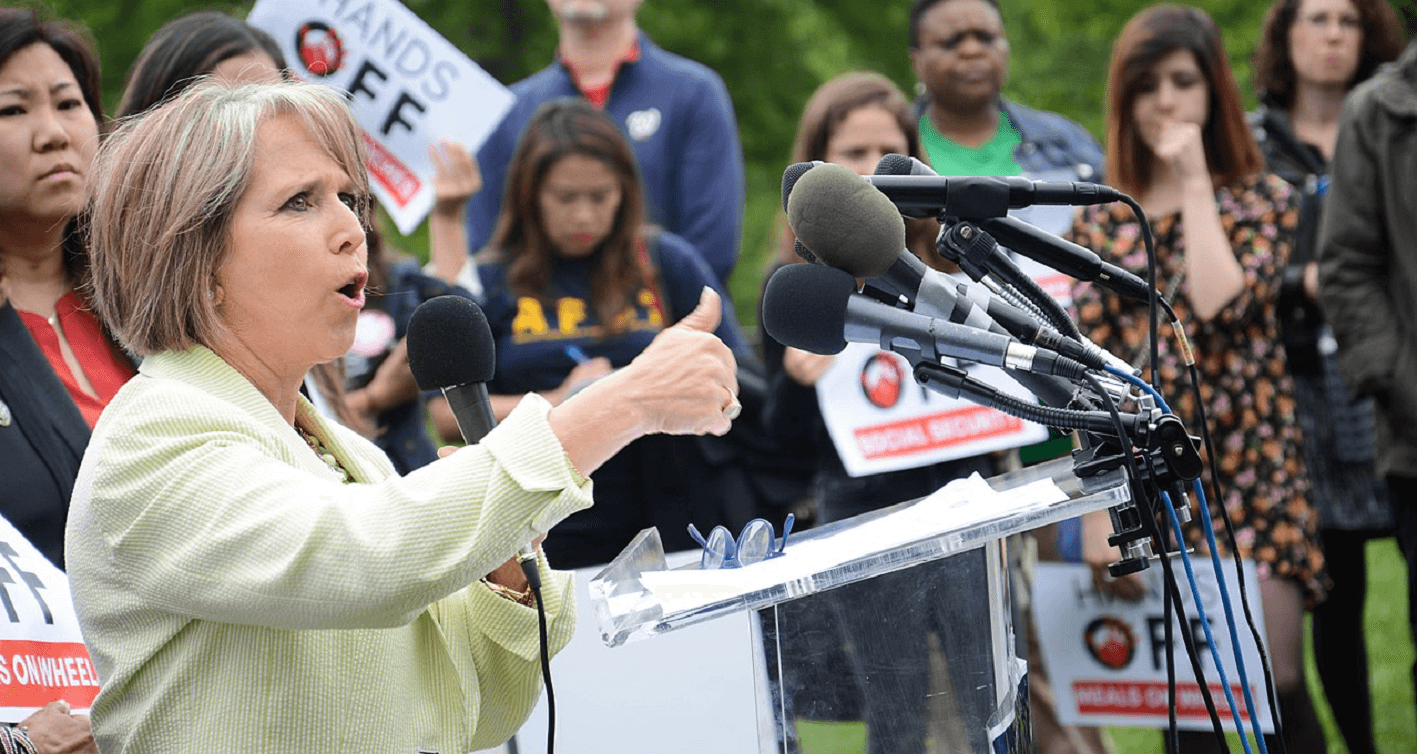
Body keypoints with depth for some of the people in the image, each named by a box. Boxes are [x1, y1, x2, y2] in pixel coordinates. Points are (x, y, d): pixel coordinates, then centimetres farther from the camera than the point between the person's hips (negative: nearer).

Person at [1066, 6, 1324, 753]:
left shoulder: (1264, 200, 4)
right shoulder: (1098, 222, 8)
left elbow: (1217, 304, -15)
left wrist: (1195, 182, -8)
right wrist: (1100, 515, -3)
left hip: (1250, 474, -2)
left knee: (1274, 684, -10)